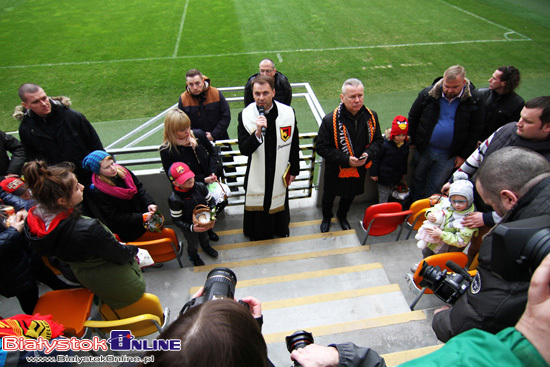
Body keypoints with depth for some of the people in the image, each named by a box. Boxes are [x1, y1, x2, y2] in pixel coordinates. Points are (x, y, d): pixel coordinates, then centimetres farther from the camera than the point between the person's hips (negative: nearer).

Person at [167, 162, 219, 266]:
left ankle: (206, 247, 68)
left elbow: (211, 201, -8)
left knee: (204, 237, 33)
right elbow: (177, 220, -23)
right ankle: (193, 256, 59)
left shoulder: (200, 186, -24)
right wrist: (192, 228, -34)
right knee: (193, 245, 24)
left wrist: (212, 217, -20)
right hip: (188, 227, -3)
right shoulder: (174, 199, -34)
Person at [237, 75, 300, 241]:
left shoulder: (288, 113, -13)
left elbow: (294, 144, -1)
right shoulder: (245, 115, -17)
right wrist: (258, 132, -39)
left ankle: (280, 231, 55)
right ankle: (259, 235, 48)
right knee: (258, 205, 18)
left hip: (280, 173, 2)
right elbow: (244, 149, -22)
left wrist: (294, 170, 6)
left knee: (279, 201, 25)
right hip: (257, 174, -1)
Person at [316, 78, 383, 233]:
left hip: (359, 169, 4)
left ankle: (342, 216, 60)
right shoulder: (330, 120, -26)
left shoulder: (371, 116, -13)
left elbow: (378, 140, 0)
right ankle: (326, 217, 55)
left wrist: (368, 154, -20)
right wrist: (345, 159, -28)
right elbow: (321, 147, -21)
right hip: (335, 170, -3)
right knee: (329, 196, 23)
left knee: (350, 195, 28)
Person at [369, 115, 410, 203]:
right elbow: (376, 159, -10)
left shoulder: (406, 146, 2)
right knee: (383, 199, 2)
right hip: (384, 177, -5)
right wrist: (374, 173, -9)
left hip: (396, 178, 5)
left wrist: (403, 173, 26)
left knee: (389, 195, 20)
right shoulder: (386, 145, -15)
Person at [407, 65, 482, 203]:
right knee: (418, 178, 17)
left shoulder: (474, 100, -10)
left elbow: (475, 130, -3)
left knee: (435, 186, 11)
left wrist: (463, 155, -3)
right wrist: (412, 141, 3)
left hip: (448, 155, -1)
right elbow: (413, 118, 1)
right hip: (424, 149, 1)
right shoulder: (428, 94, -11)